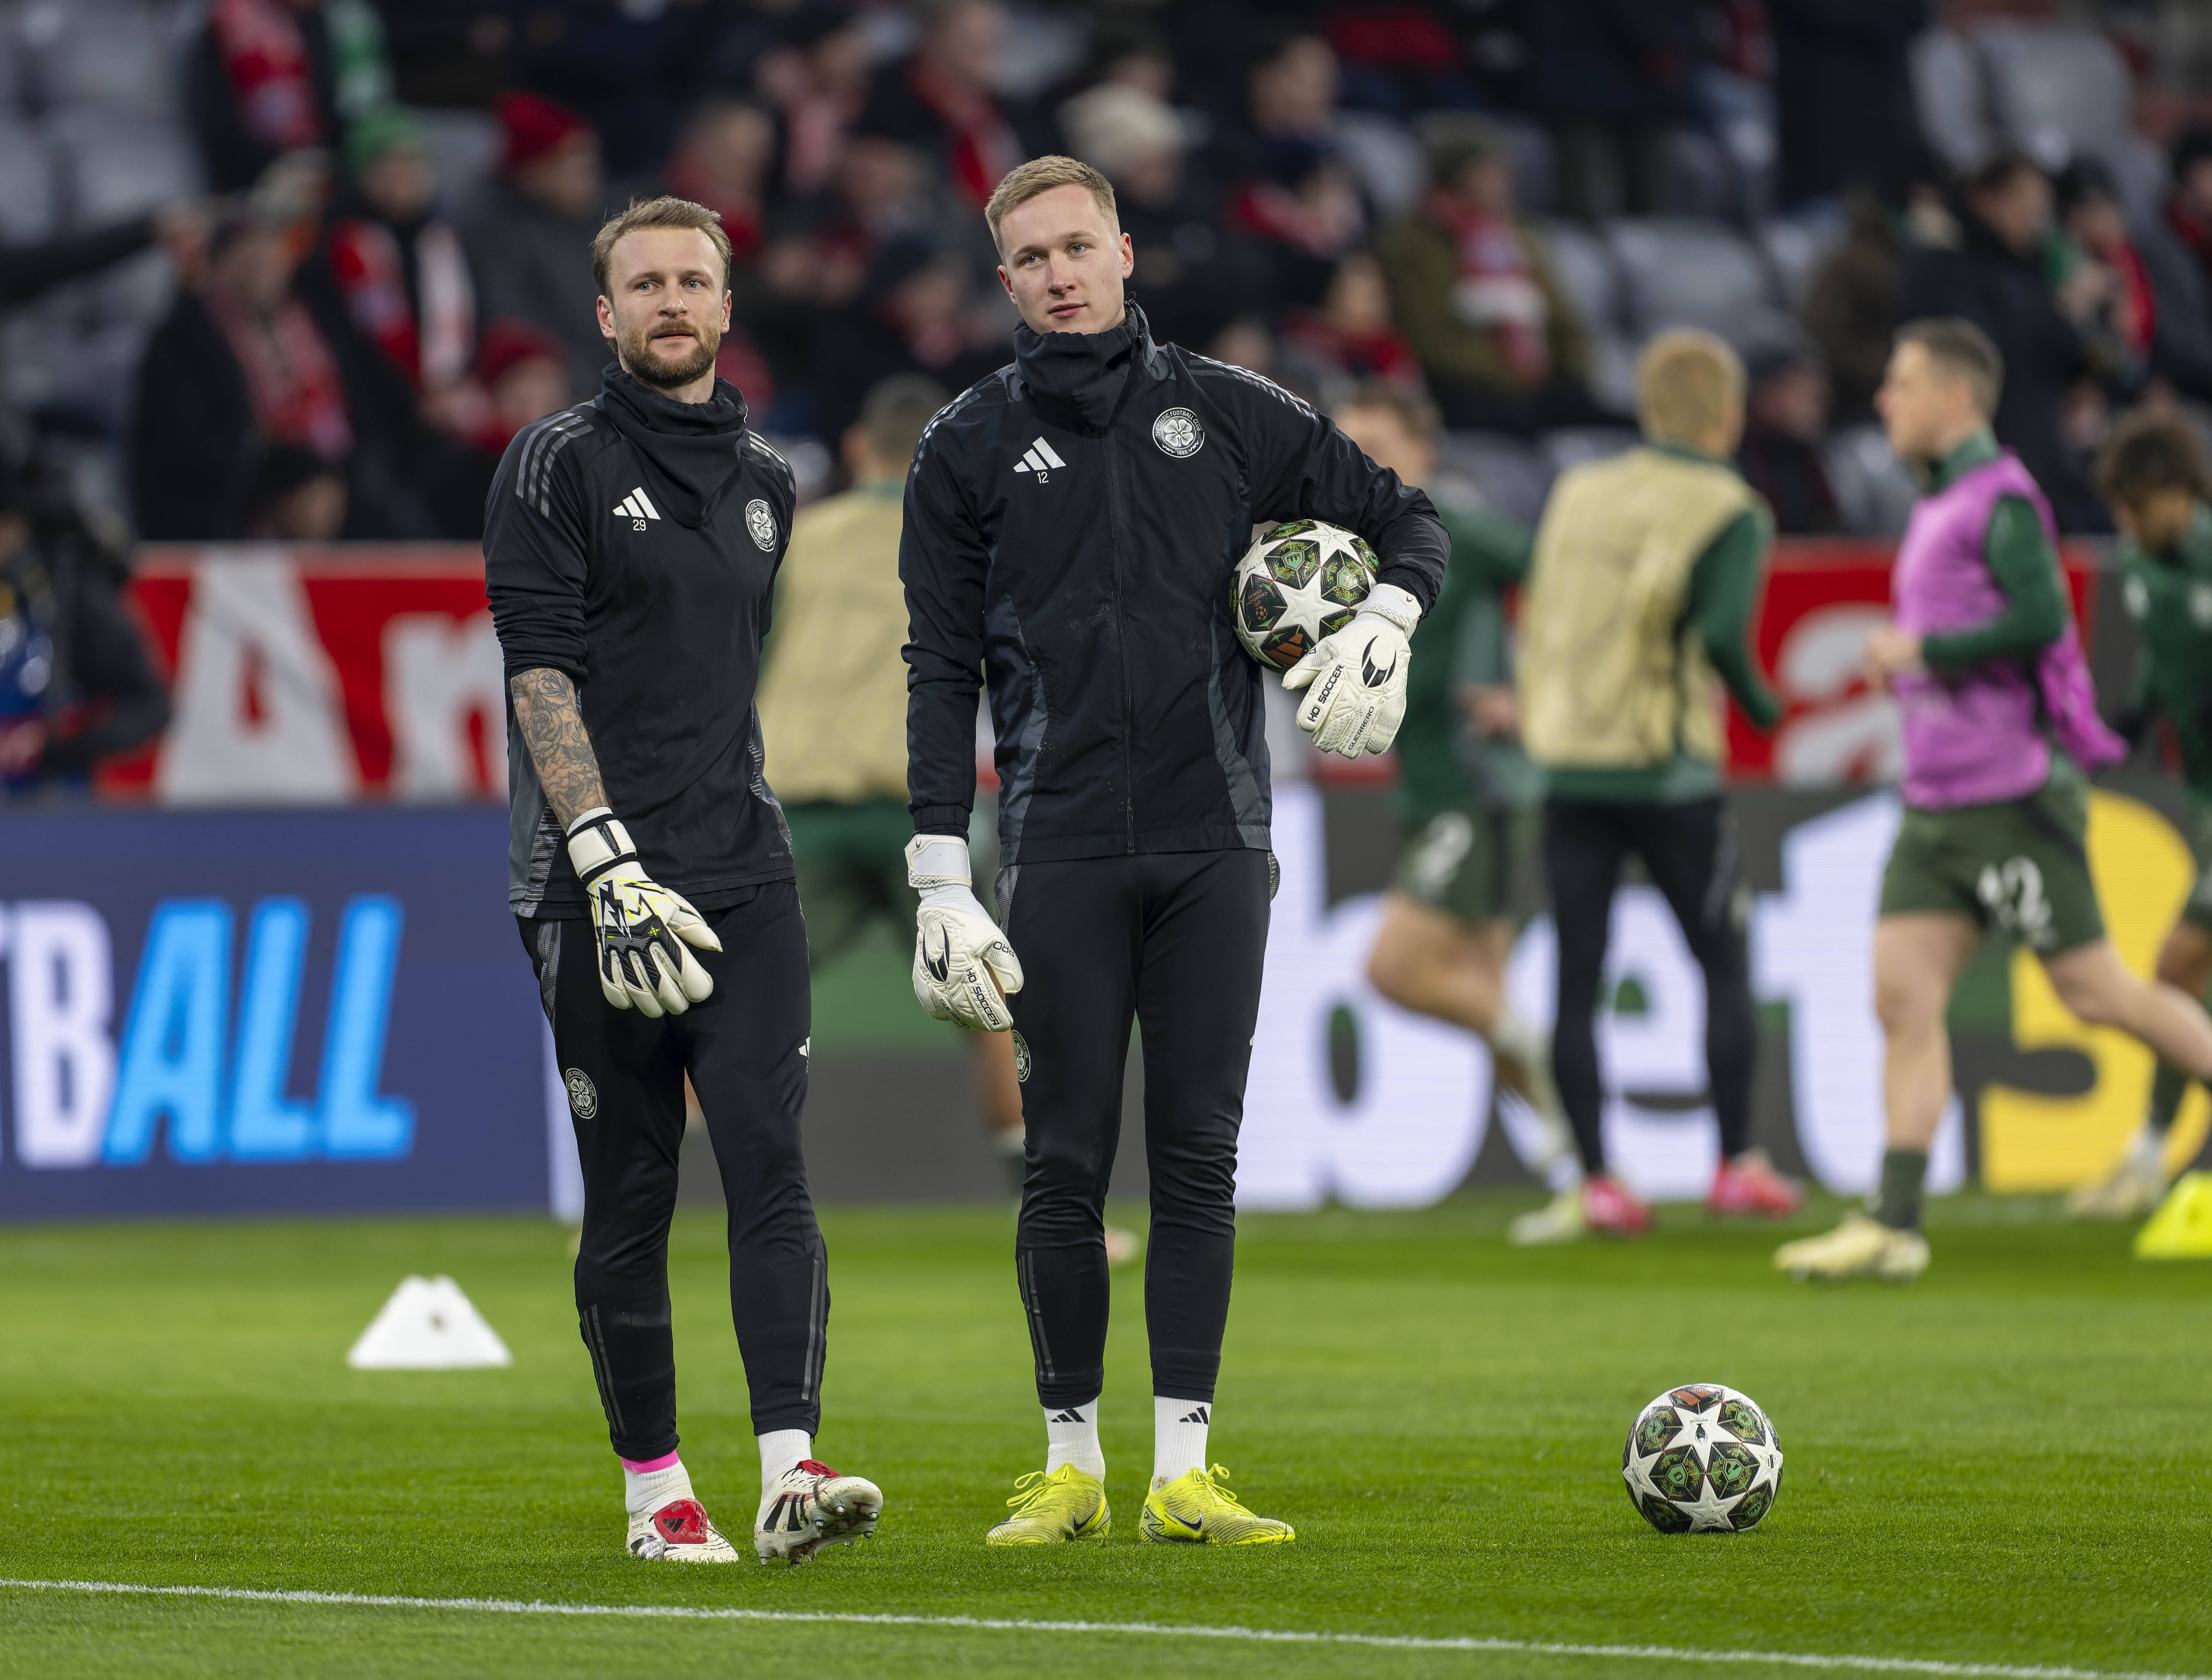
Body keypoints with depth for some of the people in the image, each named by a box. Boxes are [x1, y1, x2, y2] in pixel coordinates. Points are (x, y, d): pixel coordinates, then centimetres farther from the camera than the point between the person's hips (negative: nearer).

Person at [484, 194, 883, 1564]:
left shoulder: (765, 481, 16)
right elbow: (543, 675, -10)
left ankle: (792, 1472, -19)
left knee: (771, 1161, -11)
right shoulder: (561, 467, -2)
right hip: (597, 877, -4)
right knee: (630, 1194, 2)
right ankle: (655, 1487, 12)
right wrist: (610, 862, -19)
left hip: (745, 874, 4)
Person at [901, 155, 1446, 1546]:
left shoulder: (1226, 412, 7)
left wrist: (1384, 628, -4)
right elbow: (943, 672, 4)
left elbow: (1408, 519, 18)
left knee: (1200, 1156, -1)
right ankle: (1072, 1464, 9)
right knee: (1068, 1161, -1)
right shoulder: (971, 448, 5)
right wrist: (940, 877, -4)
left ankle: (1184, 1469, 2)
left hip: (1215, 846, 1)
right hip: (1062, 855, -1)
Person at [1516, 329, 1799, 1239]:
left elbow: (1536, 619, 11)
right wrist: (1763, 705, -1)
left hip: (1568, 770, 4)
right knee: (1724, 965, 11)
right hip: (1669, 774, -4)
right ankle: (1737, 1165, 12)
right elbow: (1722, 635, -17)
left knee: (1578, 983, 3)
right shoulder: (1729, 513, -6)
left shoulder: (1578, 493, 8)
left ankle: (1597, 1180, 0)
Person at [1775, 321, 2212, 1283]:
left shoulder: (2001, 500, -10)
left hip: (2011, 801, -9)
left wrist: (1921, 651, -16)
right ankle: (1895, 1227, -7)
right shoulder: (1938, 509, 18)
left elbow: (2041, 620, -24)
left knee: (2097, 995, -3)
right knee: (1904, 996, -3)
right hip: (1935, 807, 9)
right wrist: (1908, 666, 15)